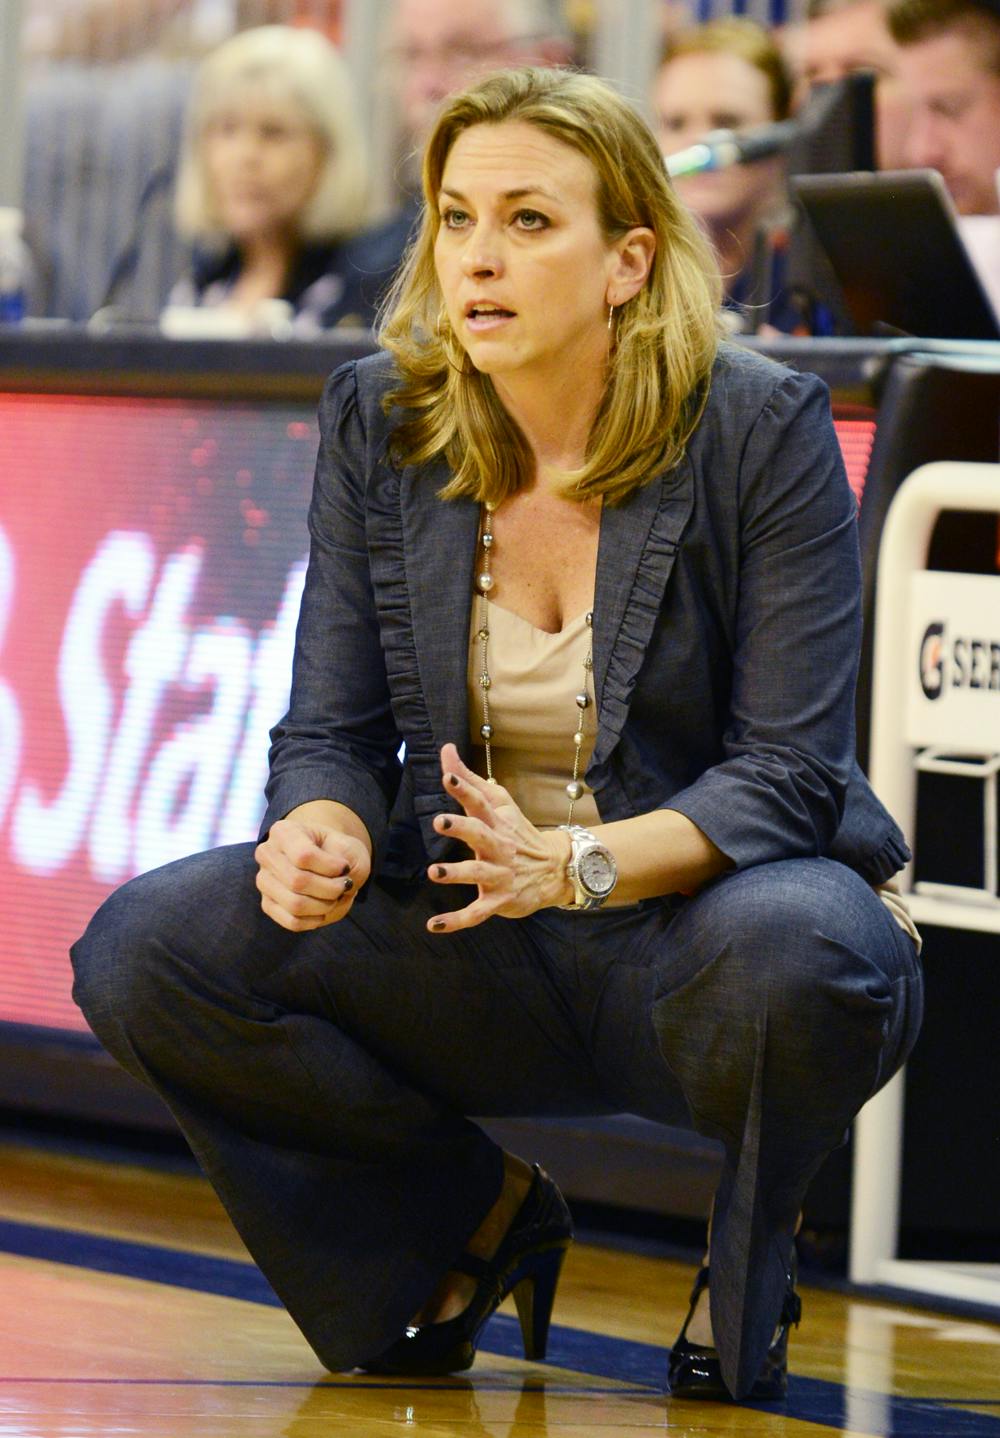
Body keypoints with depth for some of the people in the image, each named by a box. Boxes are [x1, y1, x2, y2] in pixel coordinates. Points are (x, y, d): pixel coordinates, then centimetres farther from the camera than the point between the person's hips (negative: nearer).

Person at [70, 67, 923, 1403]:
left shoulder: (762, 429, -13)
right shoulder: (379, 419, -1)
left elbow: (786, 773, -15)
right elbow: (334, 728, 0)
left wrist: (579, 865, -33)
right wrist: (324, 835, -26)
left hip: (698, 909, -3)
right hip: (473, 945, 4)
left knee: (795, 955, -40)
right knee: (143, 952, -18)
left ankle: (750, 1247, -2)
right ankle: (477, 1212, 7)